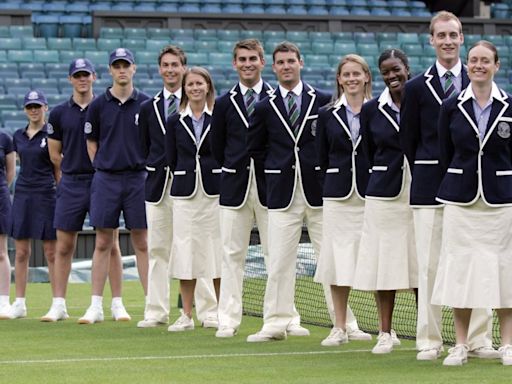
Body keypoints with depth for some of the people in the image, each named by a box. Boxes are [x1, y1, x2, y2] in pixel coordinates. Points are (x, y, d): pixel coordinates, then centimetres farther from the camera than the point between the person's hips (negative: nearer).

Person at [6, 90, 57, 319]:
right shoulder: (18, 136, 12)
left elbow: (58, 169, -1)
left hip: (46, 196, -5)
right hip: (22, 195, 5)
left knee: (51, 252, -3)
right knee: (21, 252, 4)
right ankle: (19, 304, 8)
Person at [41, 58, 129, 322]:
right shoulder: (59, 113, 6)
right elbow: (54, 154, 12)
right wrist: (70, 175, 7)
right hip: (70, 186, 1)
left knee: (111, 244, -2)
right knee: (64, 247, 1)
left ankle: (117, 305, 2)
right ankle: (58, 305, 5)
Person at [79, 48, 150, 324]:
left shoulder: (146, 104, 3)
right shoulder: (98, 105, 4)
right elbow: (91, 143, 10)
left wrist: (148, 170, 1)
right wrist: (104, 170, 3)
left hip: (138, 178, -1)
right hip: (105, 179, 1)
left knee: (142, 243, 1)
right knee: (103, 243, 2)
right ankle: (96, 306, 4)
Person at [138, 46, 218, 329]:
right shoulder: (148, 108, 12)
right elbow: (145, 149, 16)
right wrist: (154, 171, 6)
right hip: (158, 186, 3)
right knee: (157, 250, 3)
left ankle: (208, 311, 0)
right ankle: (157, 312, 7)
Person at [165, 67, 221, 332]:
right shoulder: (175, 122, 7)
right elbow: (172, 160, 9)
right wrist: (187, 180, 3)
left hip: (214, 191, -2)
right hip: (185, 193, 2)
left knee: (217, 252, -1)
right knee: (185, 252, 2)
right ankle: (186, 316, 9)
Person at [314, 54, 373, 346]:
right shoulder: (327, 115, 7)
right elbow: (322, 158, 11)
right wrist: (339, 177, 4)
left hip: (371, 194, -2)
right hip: (339, 195, 2)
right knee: (337, 264, 3)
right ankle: (340, 328, 12)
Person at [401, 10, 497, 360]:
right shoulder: (417, 88, 5)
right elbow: (409, 141, 8)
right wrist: (426, 174, 4)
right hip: (430, 187, -1)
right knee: (429, 265, -1)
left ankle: (480, 339, 6)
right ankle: (430, 341, 3)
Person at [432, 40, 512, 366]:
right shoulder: (451, 107, 2)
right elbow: (446, 155, 7)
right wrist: (455, 185, 5)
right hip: (461, 198, 1)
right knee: (460, 268, 1)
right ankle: (461, 345, 9)